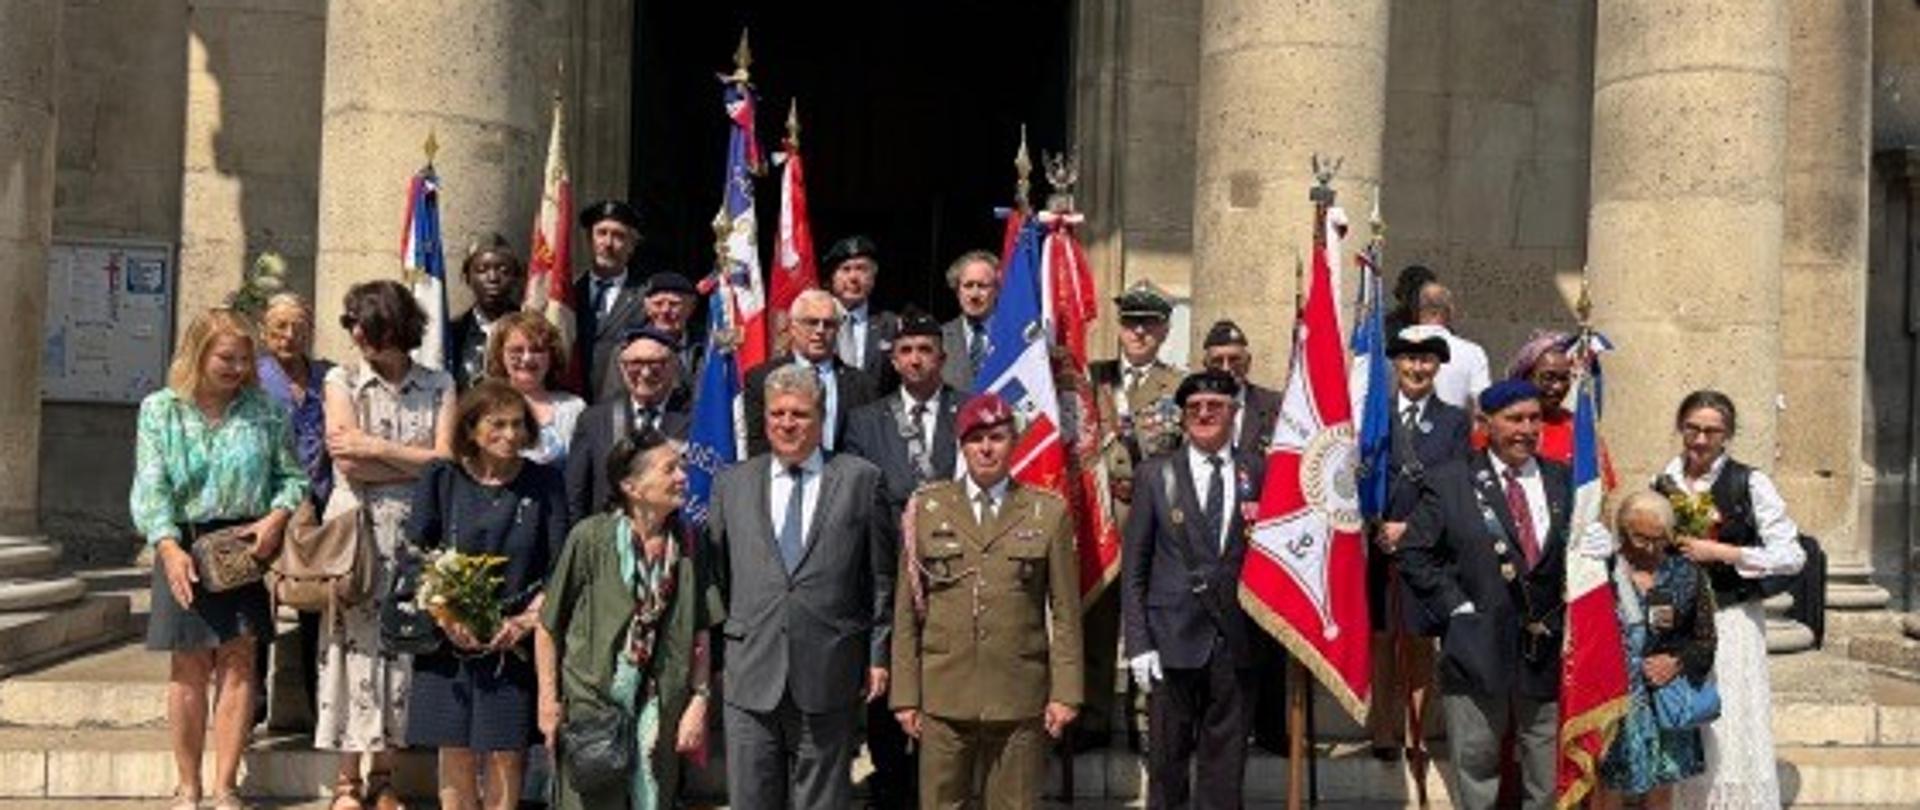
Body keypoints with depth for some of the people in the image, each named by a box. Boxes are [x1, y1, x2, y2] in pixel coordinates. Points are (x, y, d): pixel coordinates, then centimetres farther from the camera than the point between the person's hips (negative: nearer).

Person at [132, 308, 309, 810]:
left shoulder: (263, 410, 5)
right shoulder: (160, 410, 1)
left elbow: (292, 476, 7)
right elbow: (151, 487, -6)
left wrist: (277, 516, -13)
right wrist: (169, 547, -19)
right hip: (184, 549, -1)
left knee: (238, 663, 1)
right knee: (189, 669, 4)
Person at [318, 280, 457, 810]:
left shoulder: (438, 385, 8)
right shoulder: (342, 381, 6)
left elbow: (445, 461, -3)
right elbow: (347, 464, -6)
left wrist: (376, 448, -6)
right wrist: (414, 463, -5)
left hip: (416, 528, 1)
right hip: (355, 528, -1)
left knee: (404, 642, 2)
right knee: (355, 640, -1)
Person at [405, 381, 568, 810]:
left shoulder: (545, 483, 2)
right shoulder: (440, 478, 3)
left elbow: (559, 567, 0)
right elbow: (414, 557, 2)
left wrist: (527, 620, -13)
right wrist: (445, 615, -11)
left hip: (515, 641, -1)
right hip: (448, 638, 1)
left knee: (506, 756, 1)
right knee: (455, 752, 6)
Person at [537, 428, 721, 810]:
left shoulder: (688, 545, 2)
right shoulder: (590, 538, -9)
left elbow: (699, 634, 6)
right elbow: (549, 625, -3)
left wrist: (700, 700, 0)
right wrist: (549, 701, -2)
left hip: (659, 713, 4)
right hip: (589, 704, -3)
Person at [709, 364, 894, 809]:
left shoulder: (860, 480, 3)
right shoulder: (732, 484, 10)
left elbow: (882, 578, 5)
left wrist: (879, 655, 2)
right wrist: (712, 655, 9)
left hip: (829, 674, -2)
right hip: (750, 673, 2)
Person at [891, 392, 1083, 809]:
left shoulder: (1048, 512, 6)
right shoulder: (927, 508, 7)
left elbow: (1065, 613, 4)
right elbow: (906, 611, 7)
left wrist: (1064, 693, -2)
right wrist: (905, 695, 2)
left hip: (1020, 700, 0)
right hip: (943, 699, 1)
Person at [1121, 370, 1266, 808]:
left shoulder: (1259, 473, 5)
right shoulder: (1155, 475, 3)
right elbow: (1133, 566, 2)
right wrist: (1138, 642, -4)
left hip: (1236, 640, 1)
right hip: (1174, 637, -1)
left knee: (1225, 759, 8)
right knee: (1168, 756, 6)